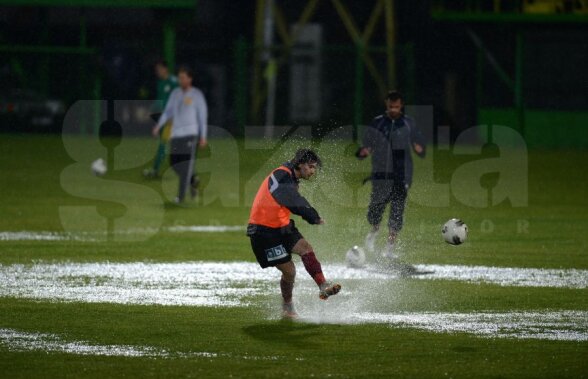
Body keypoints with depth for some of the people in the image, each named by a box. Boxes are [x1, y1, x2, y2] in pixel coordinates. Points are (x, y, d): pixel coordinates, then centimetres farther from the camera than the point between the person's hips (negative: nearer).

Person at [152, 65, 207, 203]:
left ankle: (181, 195, -9)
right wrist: (158, 125, -1)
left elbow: (203, 116, 1)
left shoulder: (197, 95, 0)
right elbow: (168, 111, 14)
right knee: (174, 163, 2)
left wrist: (203, 137, -4)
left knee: (185, 166, -10)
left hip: (190, 134, -5)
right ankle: (193, 180, 28)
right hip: (176, 133, 5)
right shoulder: (175, 93, 12)